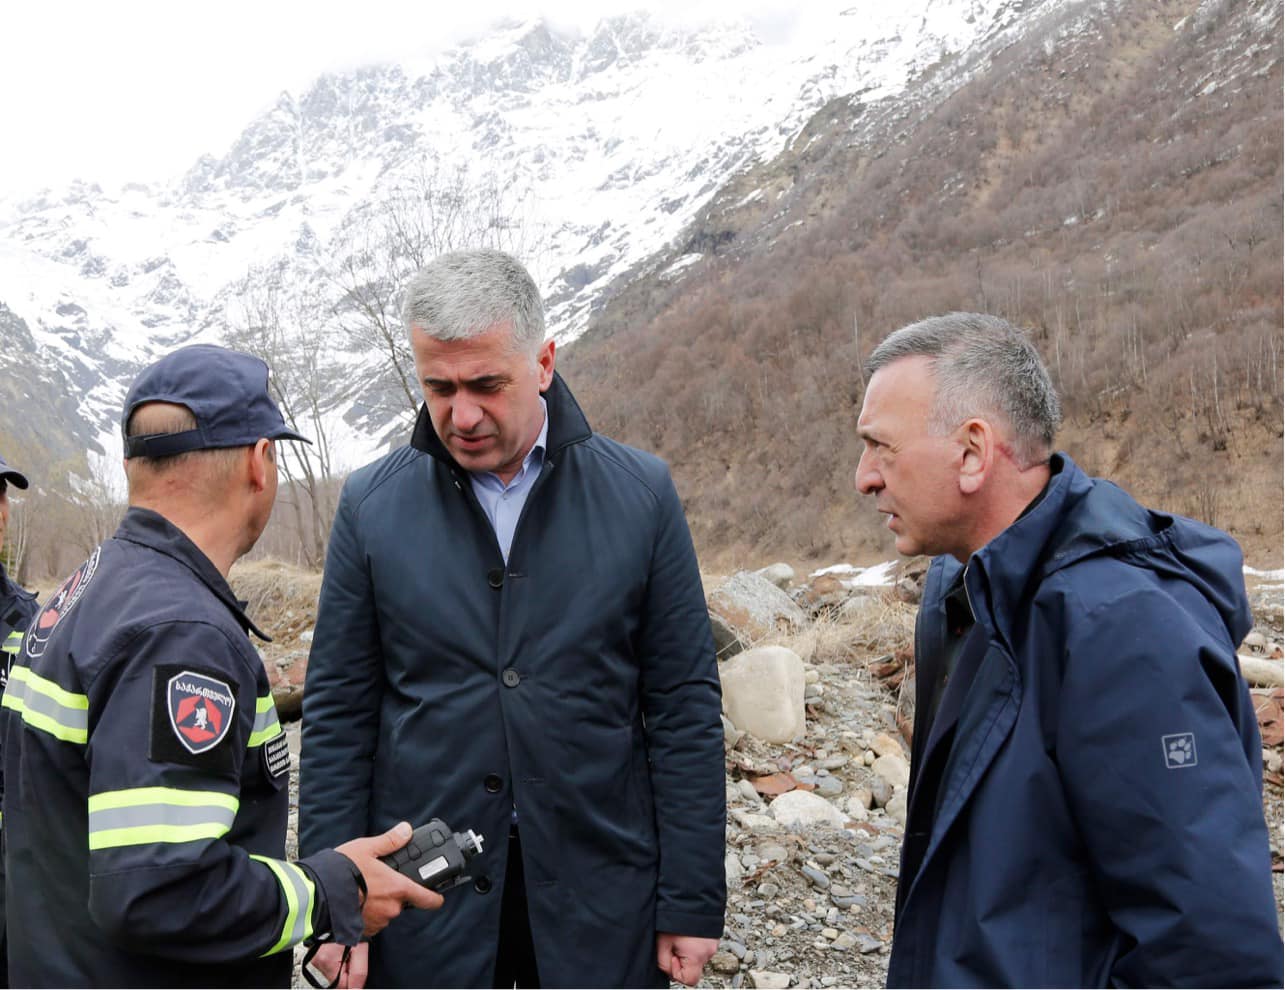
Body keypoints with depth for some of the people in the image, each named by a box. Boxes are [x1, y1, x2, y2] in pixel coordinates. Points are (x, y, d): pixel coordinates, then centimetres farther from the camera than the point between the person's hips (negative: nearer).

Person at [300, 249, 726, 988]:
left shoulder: (642, 492, -4)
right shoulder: (373, 504, -2)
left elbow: (684, 707, -2)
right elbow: (338, 713, 1)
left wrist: (692, 901, -3)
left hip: (600, 892, 0)